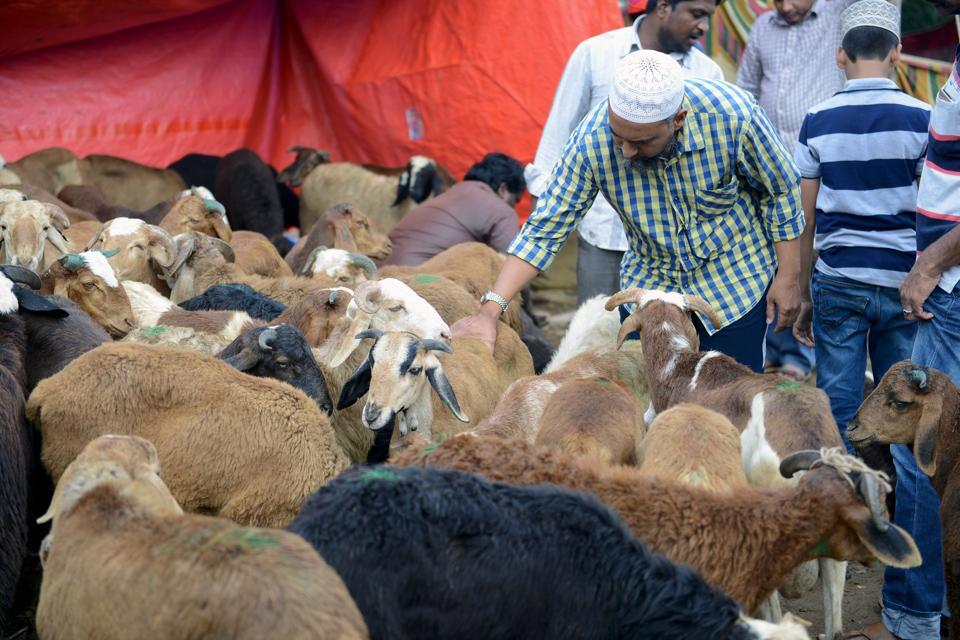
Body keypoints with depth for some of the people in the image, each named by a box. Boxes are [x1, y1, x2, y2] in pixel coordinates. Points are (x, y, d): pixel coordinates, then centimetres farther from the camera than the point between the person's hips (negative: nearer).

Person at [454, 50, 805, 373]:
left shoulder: (733, 116, -30)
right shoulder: (592, 140, -26)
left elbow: (781, 190, -11)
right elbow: (545, 228, -18)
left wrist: (788, 276, -6)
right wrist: (490, 309, -26)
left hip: (735, 278, -1)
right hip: (650, 281, 2)